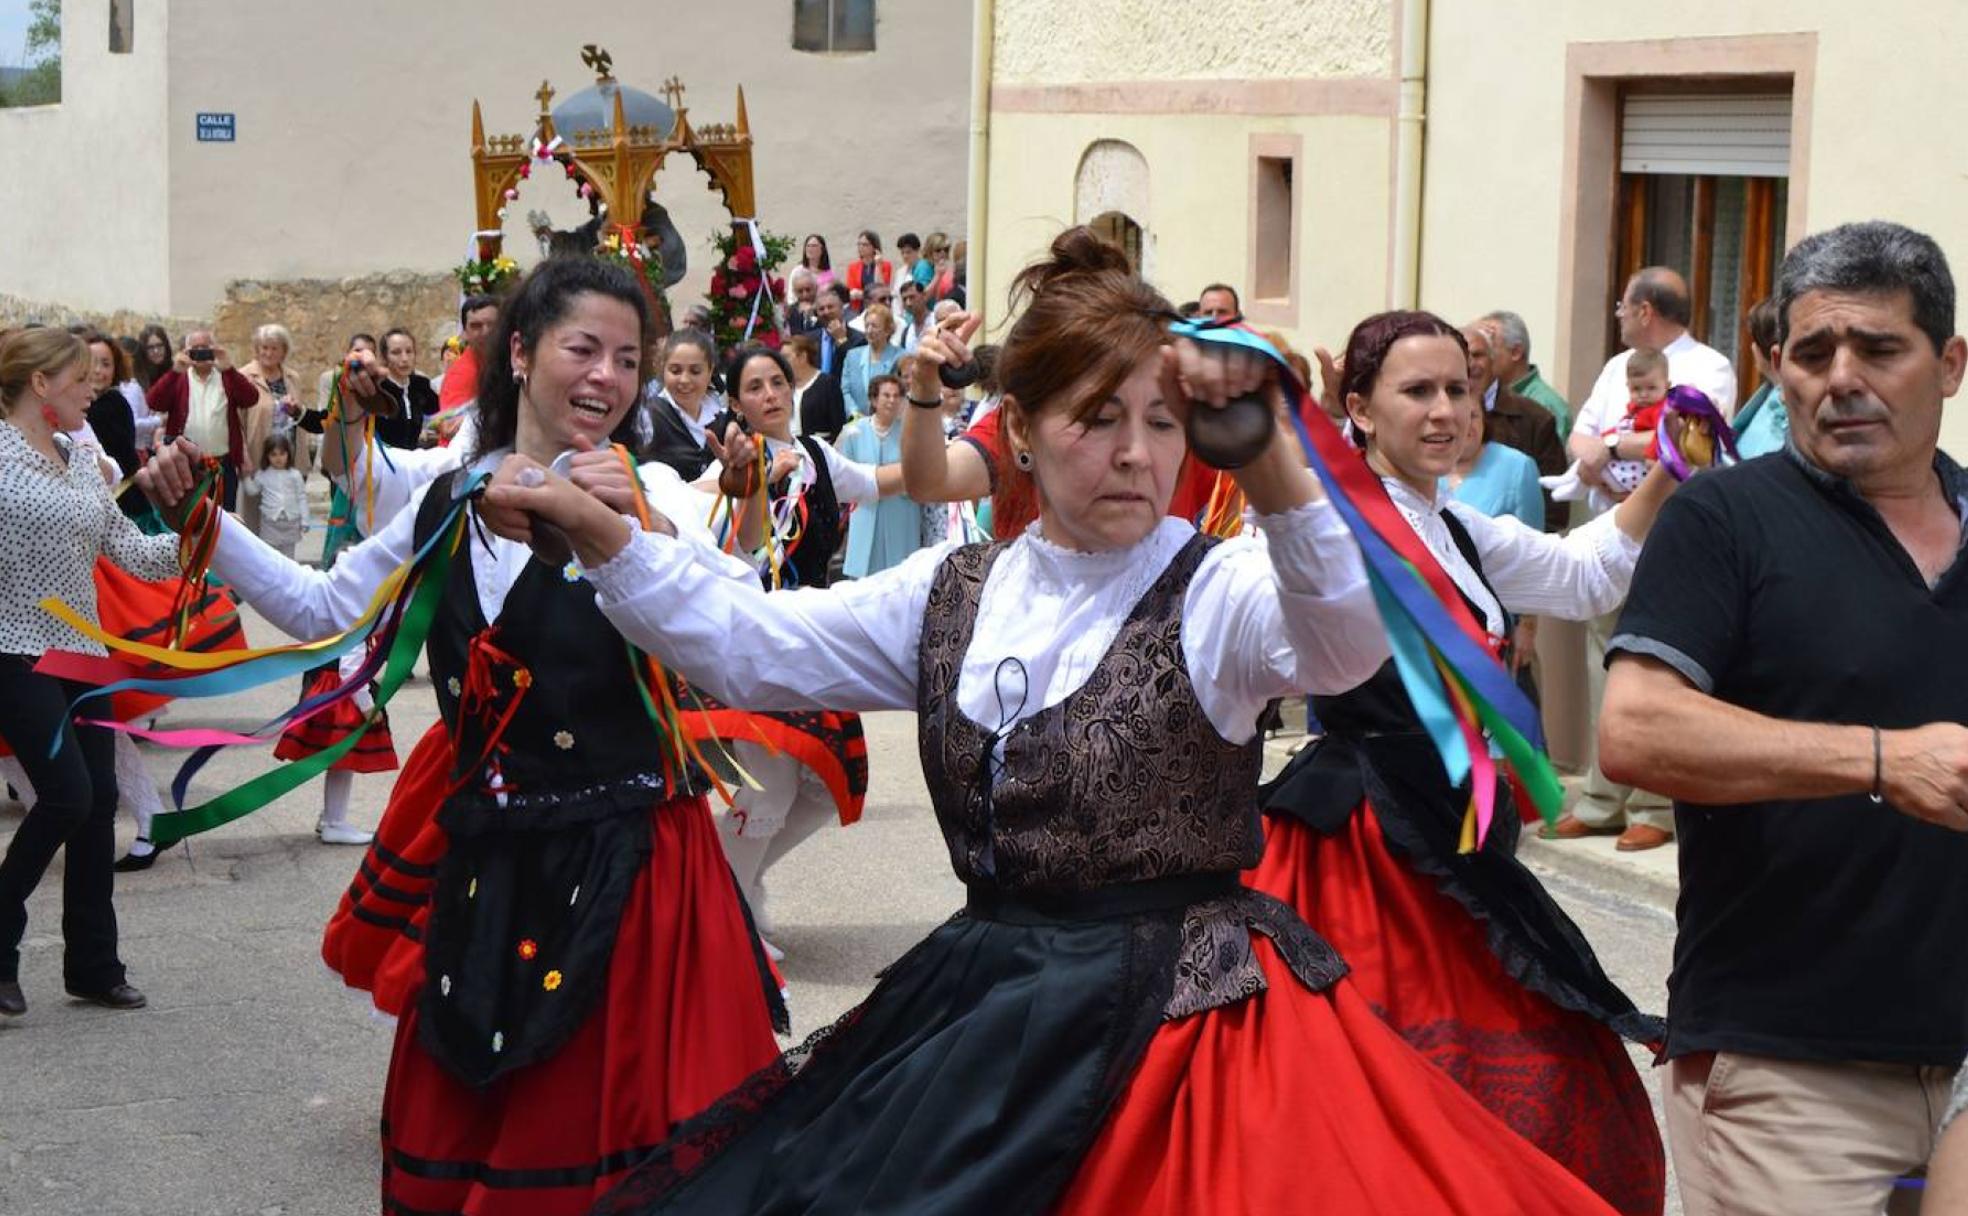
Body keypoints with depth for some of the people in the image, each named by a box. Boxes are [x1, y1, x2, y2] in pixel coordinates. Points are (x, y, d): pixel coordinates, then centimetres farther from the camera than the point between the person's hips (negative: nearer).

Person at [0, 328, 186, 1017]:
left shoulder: (81, 462, 12)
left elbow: (128, 551, 10)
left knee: (99, 802, 7)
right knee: (67, 796, -14)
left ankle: (92, 966, 17)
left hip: (82, 652, 7)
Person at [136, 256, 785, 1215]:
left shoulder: (643, 493, -7)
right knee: (448, 1133, 14)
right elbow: (324, 611, 16)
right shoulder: (449, 496, 6)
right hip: (476, 858, 5)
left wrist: (644, 525, -33)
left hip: (615, 862, -4)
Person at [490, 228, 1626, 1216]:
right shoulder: (958, 593, 8)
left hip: (1180, 1015, -5)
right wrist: (602, 537, -5)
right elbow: (749, 645, 8)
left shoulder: (1221, 592, -10)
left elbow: (1351, 638, -31)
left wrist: (1268, 454, -48)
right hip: (985, 1018, 6)